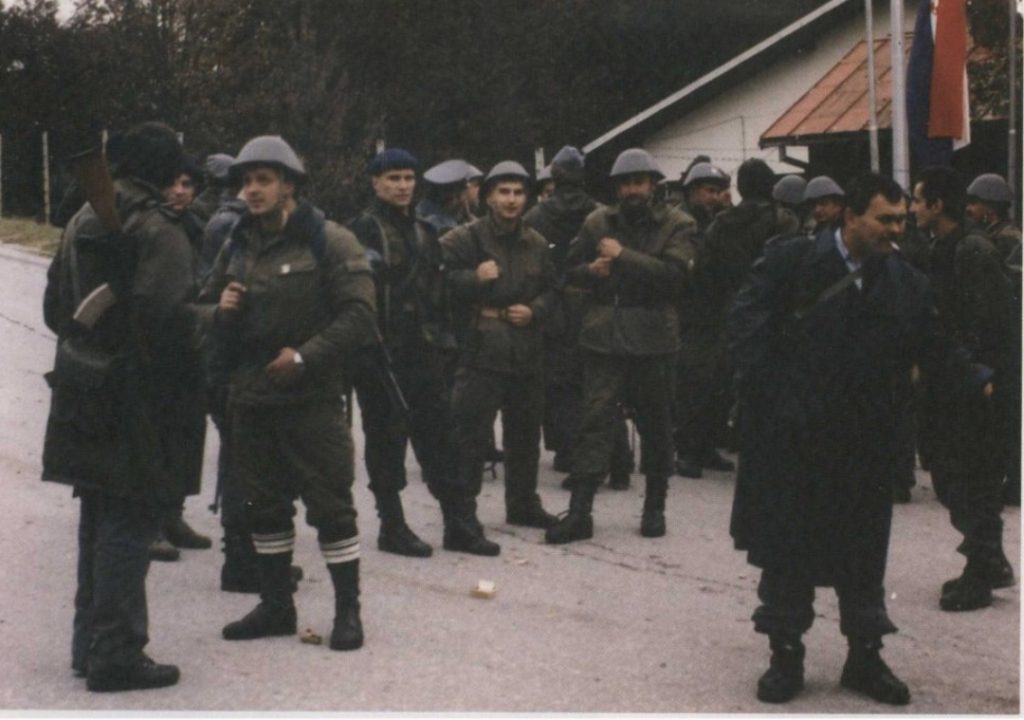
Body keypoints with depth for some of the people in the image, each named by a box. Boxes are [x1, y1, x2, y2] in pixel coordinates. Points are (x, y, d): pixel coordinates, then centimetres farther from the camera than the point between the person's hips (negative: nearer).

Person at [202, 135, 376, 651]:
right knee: (264, 505, 14)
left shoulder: (329, 242, -7)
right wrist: (221, 312, -4)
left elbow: (358, 314, -14)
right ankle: (276, 605, 27)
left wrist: (304, 356, -19)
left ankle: (348, 610, 9)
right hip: (249, 397, 6)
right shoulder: (238, 246, 12)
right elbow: (206, 310, 20)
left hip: (311, 397, -6)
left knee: (330, 505, -2)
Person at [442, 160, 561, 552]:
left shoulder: (536, 244, 13)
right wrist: (473, 278, -21)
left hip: (527, 352, 6)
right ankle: (462, 516, -3)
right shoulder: (466, 238, -5)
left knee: (525, 431, 17)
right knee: (469, 435, -8)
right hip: (481, 349, -6)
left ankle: (523, 503, 32)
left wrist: (534, 311, -2)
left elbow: (551, 292, 18)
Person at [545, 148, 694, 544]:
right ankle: (580, 510, -3)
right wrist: (592, 270, -5)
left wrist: (623, 256, -16)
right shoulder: (598, 222, 10)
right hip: (603, 335, 1)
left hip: (653, 337, -1)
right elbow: (571, 270, 17)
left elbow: (673, 273, -15)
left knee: (655, 422, 9)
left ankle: (655, 506, 24)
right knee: (595, 418, -4)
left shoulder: (676, 225, 1)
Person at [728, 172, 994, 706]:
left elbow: (935, 350, 5)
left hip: (863, 440, 3)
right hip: (788, 437, -3)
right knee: (785, 545, 5)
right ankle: (785, 655, 18)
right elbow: (747, 327, -9)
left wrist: (980, 384, -10)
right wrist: (767, 396, -16)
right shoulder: (790, 262, -7)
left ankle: (864, 656, 24)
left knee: (863, 549, 10)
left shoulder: (906, 284, 4)